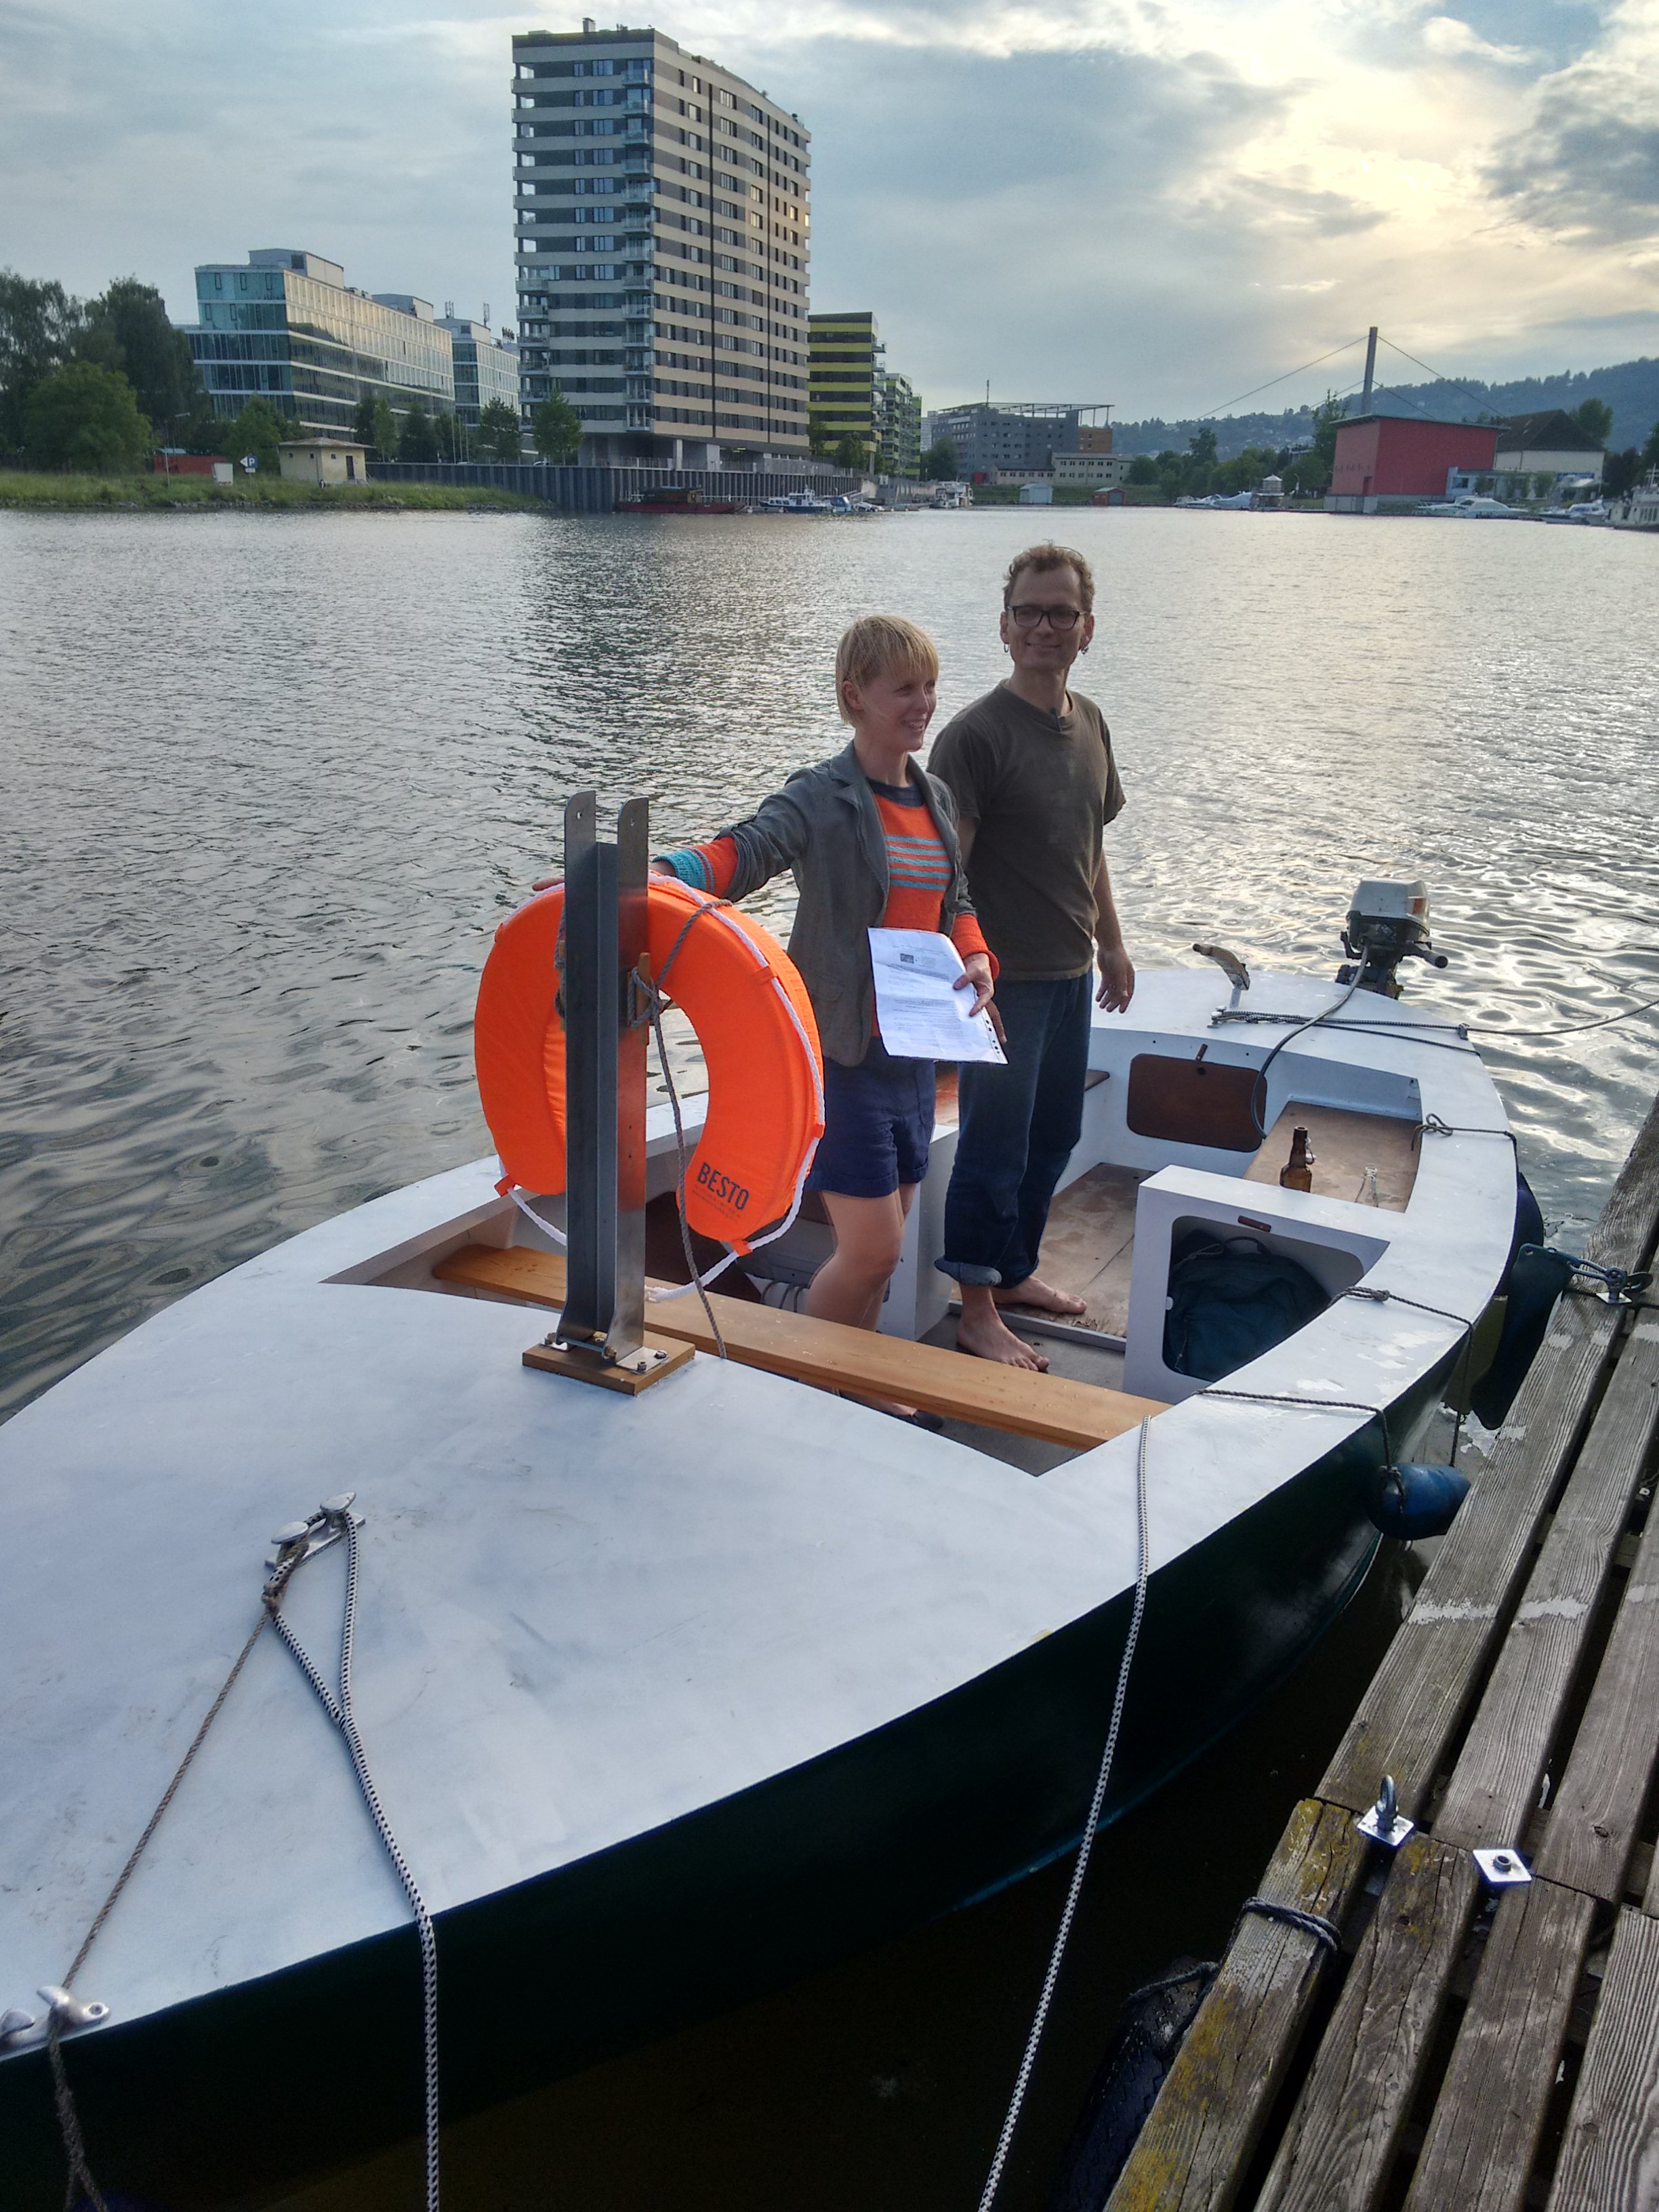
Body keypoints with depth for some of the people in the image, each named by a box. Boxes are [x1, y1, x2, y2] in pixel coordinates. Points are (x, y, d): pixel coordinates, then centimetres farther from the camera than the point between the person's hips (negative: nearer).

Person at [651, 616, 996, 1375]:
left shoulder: (936, 799, 13)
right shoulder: (822, 796, -10)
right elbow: (747, 848, -27)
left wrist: (976, 957, 3)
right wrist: (658, 875, -46)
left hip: (912, 1049, 7)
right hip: (841, 1050, -7)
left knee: (880, 1242, 15)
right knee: (873, 1248, -7)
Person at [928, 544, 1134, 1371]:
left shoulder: (1088, 723, 8)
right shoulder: (976, 734, -16)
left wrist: (1111, 940, 21)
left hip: (1070, 971, 8)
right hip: (1004, 978, -8)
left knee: (1053, 1135, 18)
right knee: (994, 1146, 1)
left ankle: (1016, 1272, 35)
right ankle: (978, 1312, 14)